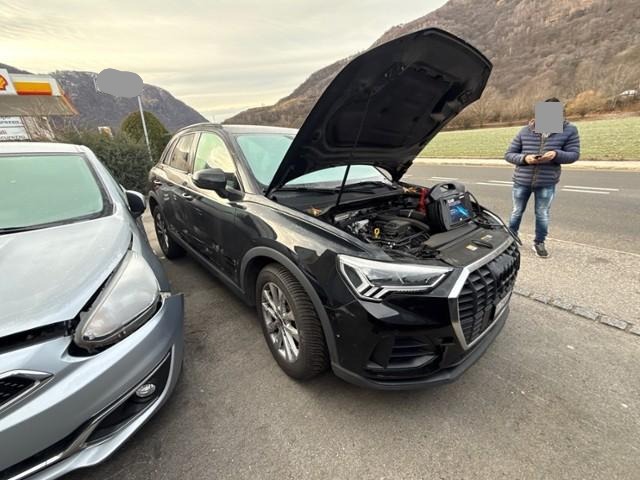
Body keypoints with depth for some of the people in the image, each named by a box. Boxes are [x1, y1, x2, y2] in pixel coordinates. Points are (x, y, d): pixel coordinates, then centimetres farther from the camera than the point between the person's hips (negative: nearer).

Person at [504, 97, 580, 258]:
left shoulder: (569, 130, -2)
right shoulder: (525, 131, -3)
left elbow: (574, 154, -3)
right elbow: (508, 154, -1)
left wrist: (556, 154, -23)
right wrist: (524, 158, -20)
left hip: (547, 183, 0)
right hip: (521, 181, 0)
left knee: (543, 215, 8)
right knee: (517, 212, 14)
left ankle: (539, 243, 27)